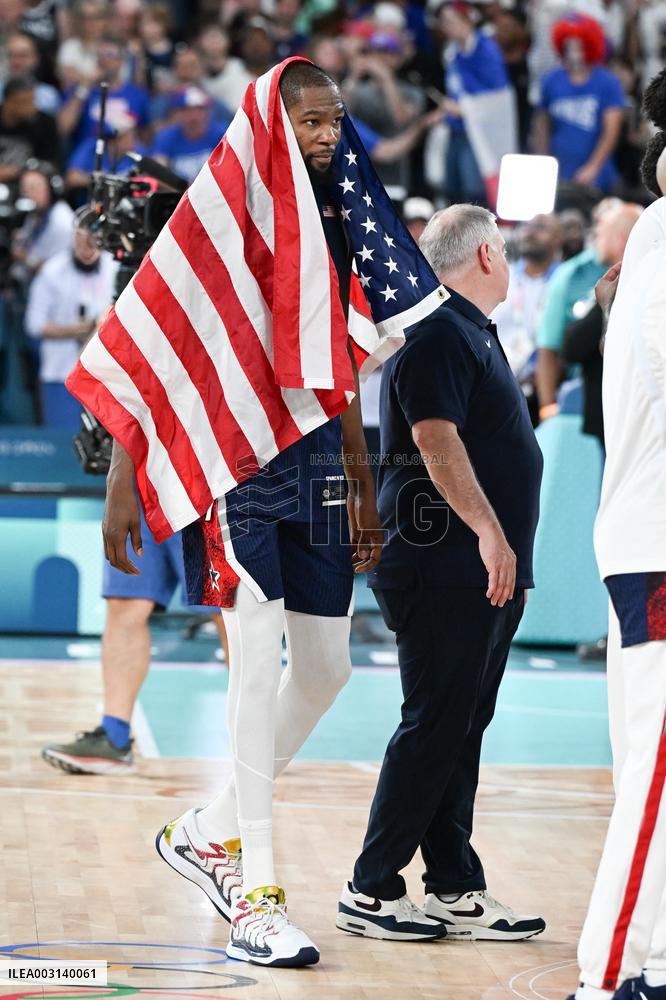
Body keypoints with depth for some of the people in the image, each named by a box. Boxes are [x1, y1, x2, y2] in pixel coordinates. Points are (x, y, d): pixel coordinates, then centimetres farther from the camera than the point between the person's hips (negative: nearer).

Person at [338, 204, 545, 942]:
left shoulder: (471, 331, 21)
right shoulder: (437, 332, -12)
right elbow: (436, 438, -23)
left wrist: (505, 544, 23)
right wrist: (489, 531, -29)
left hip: (485, 572, 10)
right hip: (444, 567, -10)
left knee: (461, 730, 11)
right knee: (433, 729, -7)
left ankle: (456, 890, 16)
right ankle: (369, 891, -1)